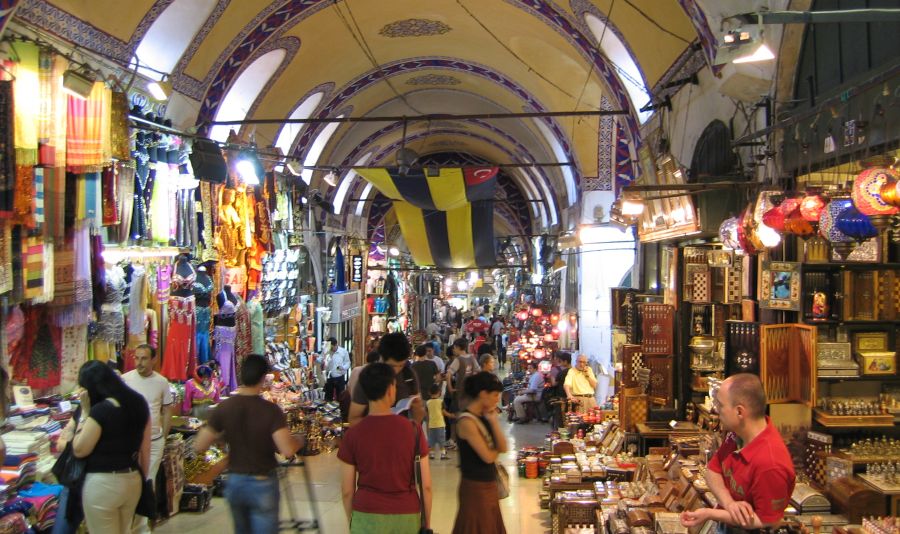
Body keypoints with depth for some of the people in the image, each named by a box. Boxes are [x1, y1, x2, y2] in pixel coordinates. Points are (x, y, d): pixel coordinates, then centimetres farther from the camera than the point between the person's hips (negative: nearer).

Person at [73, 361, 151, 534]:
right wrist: (142, 477, 18)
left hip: (102, 483, -7)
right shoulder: (139, 403, 2)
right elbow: (145, 447, 8)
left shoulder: (100, 411, -20)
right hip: (132, 480, 7)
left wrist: (85, 412, -10)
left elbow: (79, 450, -13)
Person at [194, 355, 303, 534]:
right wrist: (298, 441, -3)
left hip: (235, 482, 4)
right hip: (263, 484, -4)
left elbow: (199, 447, -5)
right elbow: (288, 450, -24)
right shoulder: (271, 410, -17)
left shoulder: (223, 408, -8)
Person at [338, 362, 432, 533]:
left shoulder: (353, 434, -6)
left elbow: (347, 490, -1)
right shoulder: (413, 429, -7)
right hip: (406, 516, 0)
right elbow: (426, 486, -4)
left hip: (367, 517, 0)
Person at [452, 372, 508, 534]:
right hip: (475, 486, -8)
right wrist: (497, 450, 0)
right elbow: (488, 456, -21)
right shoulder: (467, 421, -19)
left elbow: (503, 448, -2)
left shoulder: (485, 416, 6)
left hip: (490, 485, 8)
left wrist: (493, 420, -9)